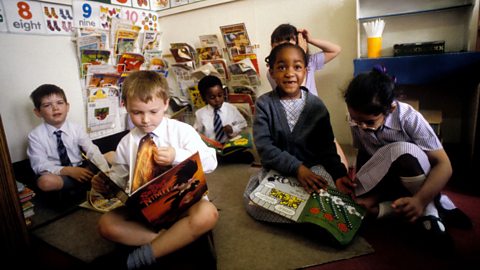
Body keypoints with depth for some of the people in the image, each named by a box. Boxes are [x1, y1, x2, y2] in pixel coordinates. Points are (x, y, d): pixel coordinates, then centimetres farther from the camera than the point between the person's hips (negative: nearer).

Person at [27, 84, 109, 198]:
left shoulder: (76, 128, -4)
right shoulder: (35, 136, -7)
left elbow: (93, 151, -15)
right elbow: (40, 166, -13)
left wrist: (105, 173, -33)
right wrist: (69, 170, -28)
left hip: (79, 169, 2)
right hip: (56, 175, -1)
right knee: (45, 181, -36)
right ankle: (88, 183, -16)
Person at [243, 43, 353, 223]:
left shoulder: (316, 105, -2)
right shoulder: (264, 104, -8)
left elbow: (327, 147, 0)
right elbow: (264, 147, -15)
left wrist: (339, 173, -19)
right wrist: (297, 168, -26)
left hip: (313, 167, 1)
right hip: (277, 169, -1)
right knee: (254, 204, -22)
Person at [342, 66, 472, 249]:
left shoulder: (408, 118, -26)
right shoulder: (356, 120, -14)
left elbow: (443, 164, -25)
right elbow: (363, 154, -3)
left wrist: (420, 200, -39)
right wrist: (359, 184, -19)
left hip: (413, 176, -5)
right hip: (386, 179, 5)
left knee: (402, 151, -40)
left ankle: (429, 209, -14)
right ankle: (435, 201, -12)